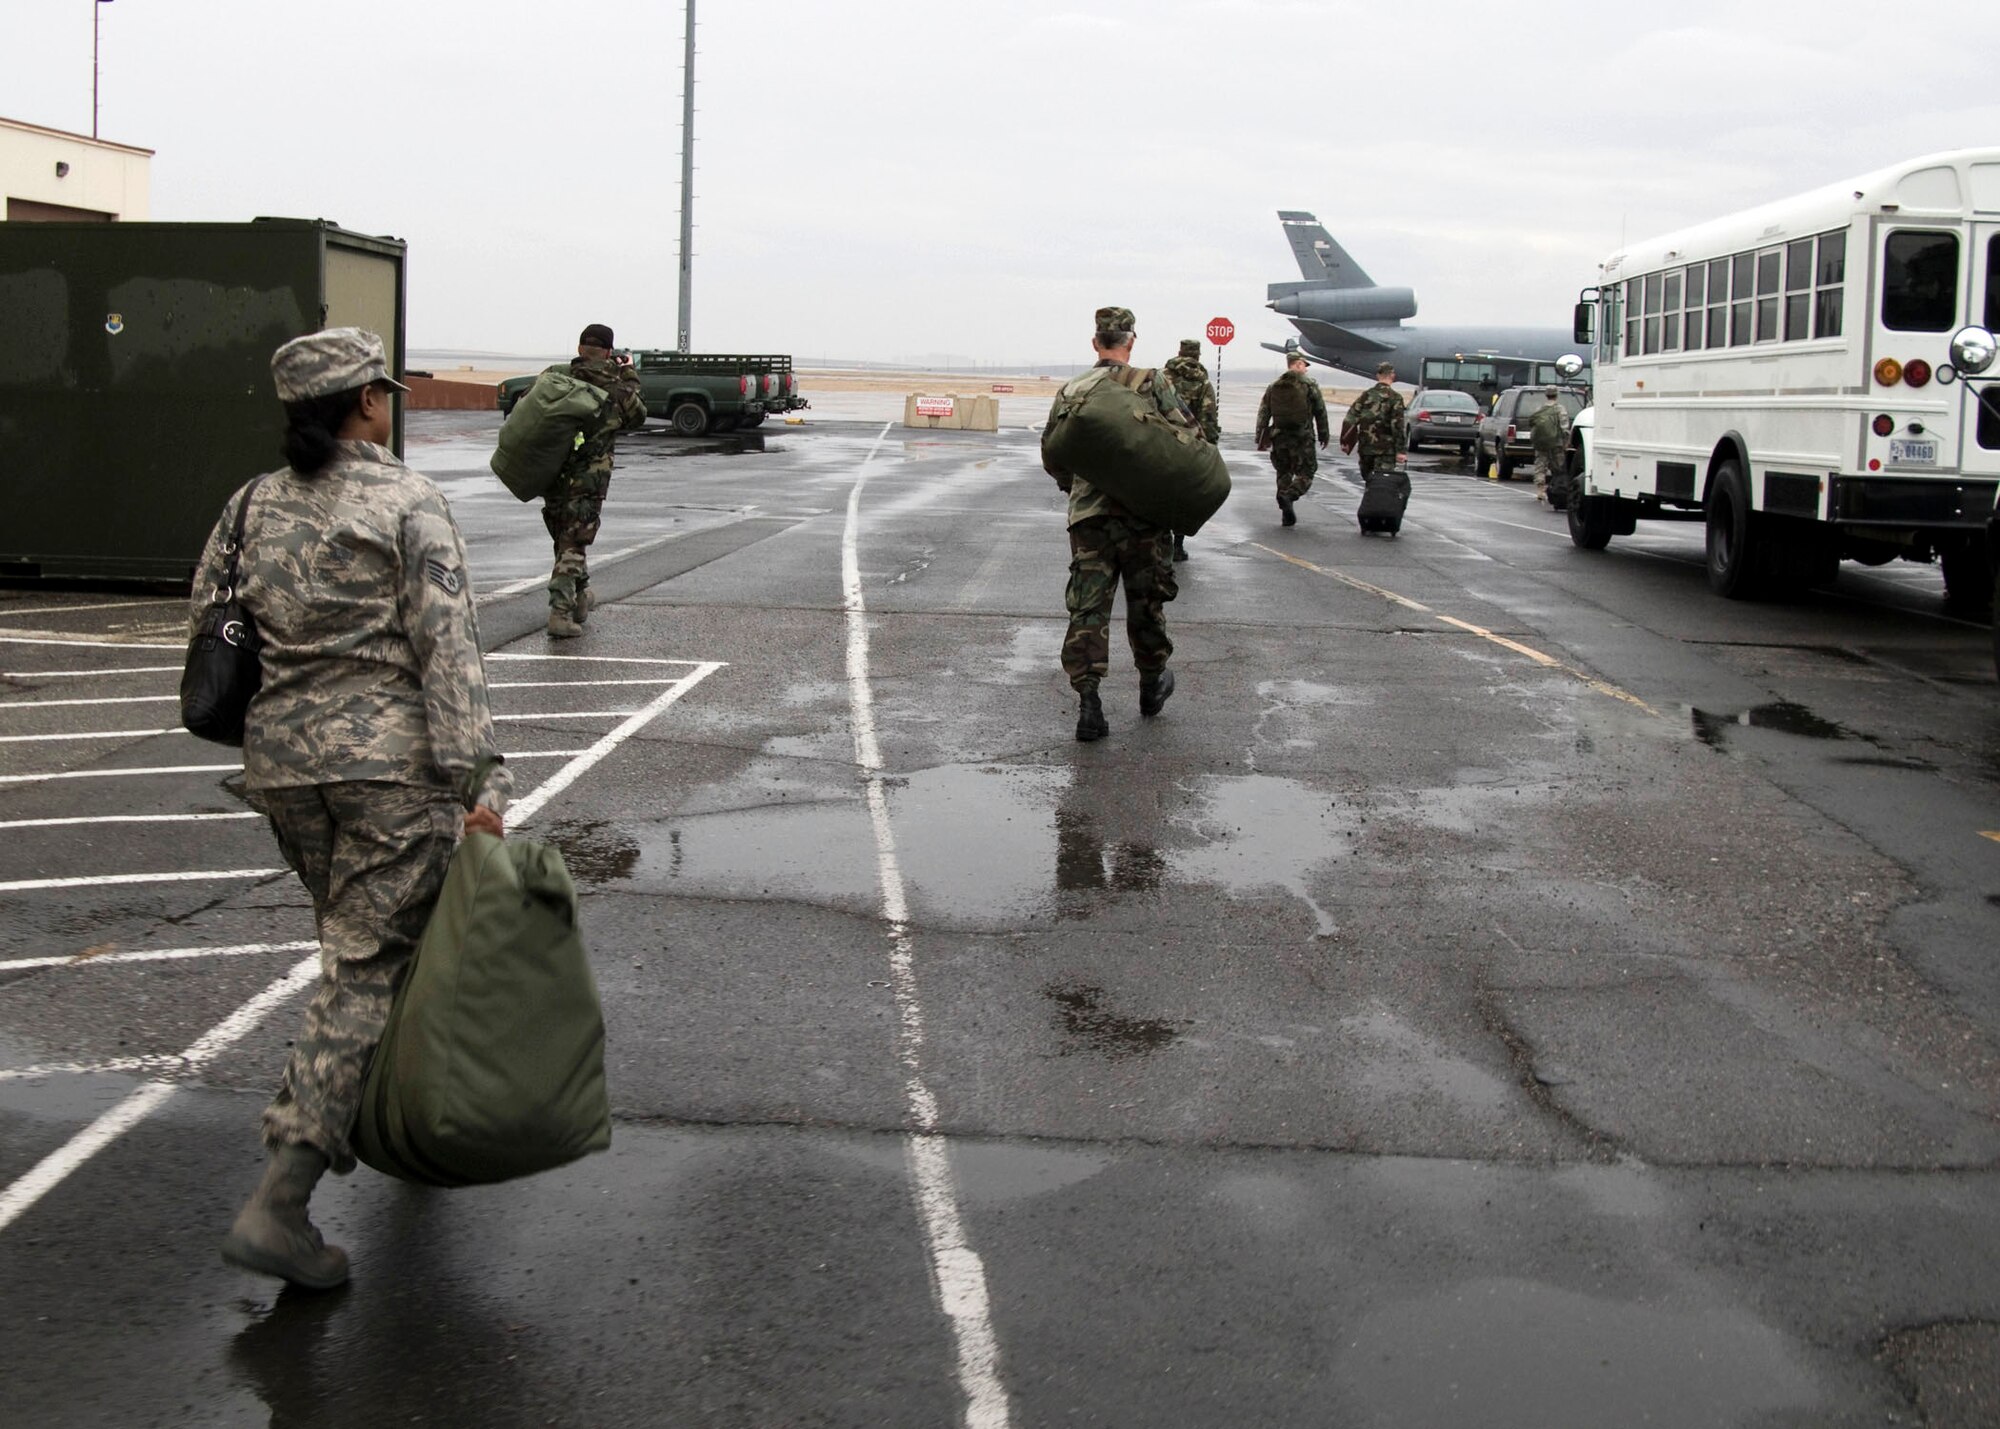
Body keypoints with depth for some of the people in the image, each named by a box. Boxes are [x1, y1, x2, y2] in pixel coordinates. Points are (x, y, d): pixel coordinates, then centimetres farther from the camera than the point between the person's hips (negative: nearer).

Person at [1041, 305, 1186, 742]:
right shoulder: (1152, 384, -3)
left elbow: (1051, 456, 12)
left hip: (1088, 517, 2)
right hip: (1142, 514, -2)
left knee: (1088, 610, 1)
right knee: (1145, 605, 15)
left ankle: (1087, 702, -7)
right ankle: (1152, 685, 31)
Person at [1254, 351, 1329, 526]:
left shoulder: (1273, 387, 9)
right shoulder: (1309, 385, -3)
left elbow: (1263, 413, 6)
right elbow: (1320, 412, 0)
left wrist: (1260, 439, 9)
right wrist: (1323, 435, 10)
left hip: (1279, 438, 4)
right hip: (1302, 439, -4)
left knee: (1283, 474, 13)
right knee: (1305, 474, 2)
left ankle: (1287, 515, 11)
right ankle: (1288, 496, -25)